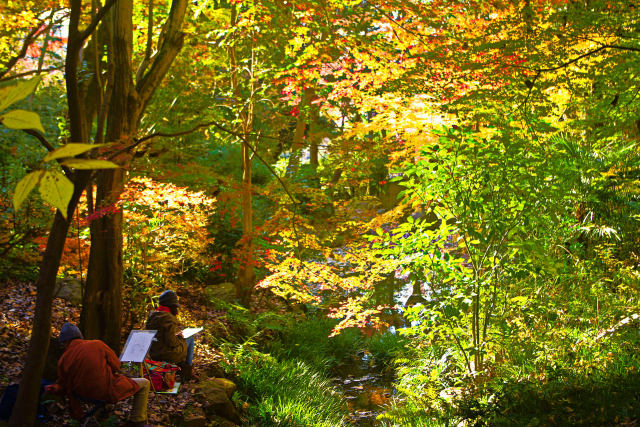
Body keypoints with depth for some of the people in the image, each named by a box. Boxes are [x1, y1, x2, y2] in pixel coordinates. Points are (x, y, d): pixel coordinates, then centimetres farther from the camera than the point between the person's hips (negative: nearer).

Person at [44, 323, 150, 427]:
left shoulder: (63, 360, -7)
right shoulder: (97, 344, -14)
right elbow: (116, 365, -4)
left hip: (84, 394, 5)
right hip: (107, 393, -5)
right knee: (144, 384, 12)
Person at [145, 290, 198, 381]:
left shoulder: (151, 315, 2)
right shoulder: (169, 319, -24)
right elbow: (171, 341, -28)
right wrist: (179, 337, -5)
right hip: (168, 355, -8)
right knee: (190, 339, 15)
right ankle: (188, 370, 24)